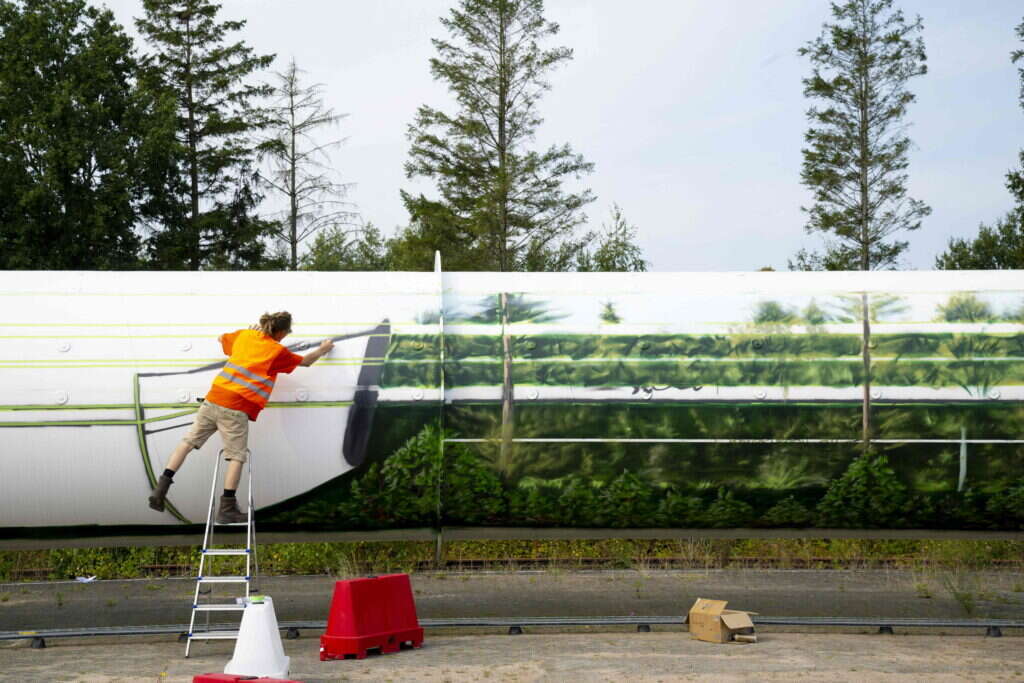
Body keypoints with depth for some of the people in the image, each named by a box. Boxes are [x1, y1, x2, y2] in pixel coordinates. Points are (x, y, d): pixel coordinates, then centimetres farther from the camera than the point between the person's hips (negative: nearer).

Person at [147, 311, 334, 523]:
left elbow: (221, 338, 35)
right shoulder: (277, 351, 1)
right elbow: (305, 361, 16)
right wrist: (323, 349, 35)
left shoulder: (245, 335, 15)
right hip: (236, 409, -5)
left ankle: (161, 489, 7)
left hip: (213, 398, 6)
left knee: (189, 441, 12)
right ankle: (227, 509, -2)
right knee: (236, 456, 1)